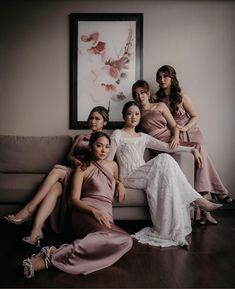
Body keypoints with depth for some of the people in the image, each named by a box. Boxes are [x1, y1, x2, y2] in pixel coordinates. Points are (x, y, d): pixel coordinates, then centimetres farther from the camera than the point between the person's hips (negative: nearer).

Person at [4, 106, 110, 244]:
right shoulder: (81, 137, 26)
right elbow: (69, 155, 18)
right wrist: (76, 161, -6)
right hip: (73, 171, 4)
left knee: (57, 171, -31)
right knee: (54, 187, -30)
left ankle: (29, 210, -31)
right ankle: (36, 230, -41)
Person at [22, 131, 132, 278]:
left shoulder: (113, 165, 23)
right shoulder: (82, 169, 9)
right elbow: (75, 199, -3)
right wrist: (94, 211, -19)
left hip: (106, 216, 5)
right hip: (85, 212, -5)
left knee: (126, 240, -34)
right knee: (114, 238, -42)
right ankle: (55, 255, -37)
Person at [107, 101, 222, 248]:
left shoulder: (143, 137, 21)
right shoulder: (118, 134, 6)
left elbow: (167, 147, 14)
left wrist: (192, 149, 4)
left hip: (143, 176, 5)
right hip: (129, 177, -5)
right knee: (164, 159, -26)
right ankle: (197, 200, -23)